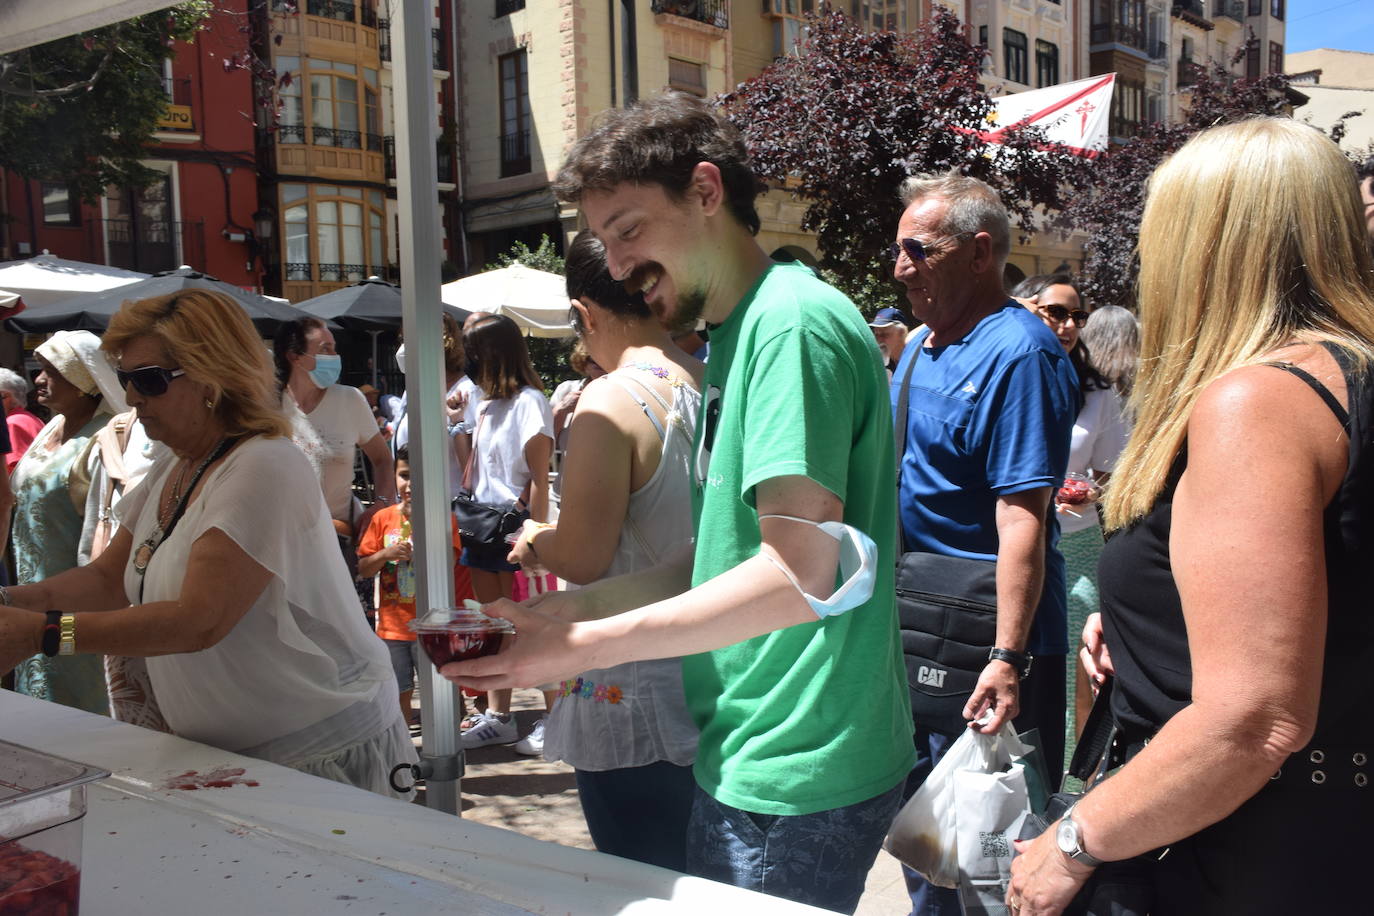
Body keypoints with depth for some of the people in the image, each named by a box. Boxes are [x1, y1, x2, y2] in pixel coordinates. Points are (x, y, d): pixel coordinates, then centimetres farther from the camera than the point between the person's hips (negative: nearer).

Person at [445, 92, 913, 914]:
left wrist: (590, 646, -19)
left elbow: (801, 573, -25)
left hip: (795, 781, -9)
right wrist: (574, 609, 4)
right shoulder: (737, 334, 12)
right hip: (742, 757, 9)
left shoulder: (793, 321, -18)